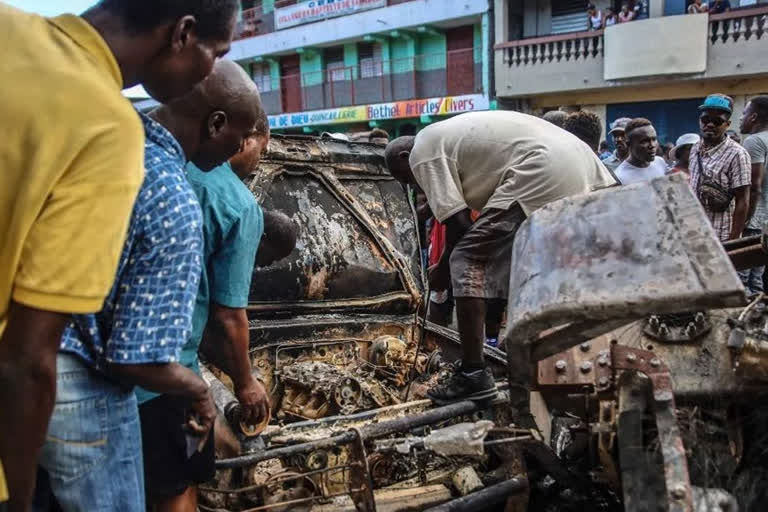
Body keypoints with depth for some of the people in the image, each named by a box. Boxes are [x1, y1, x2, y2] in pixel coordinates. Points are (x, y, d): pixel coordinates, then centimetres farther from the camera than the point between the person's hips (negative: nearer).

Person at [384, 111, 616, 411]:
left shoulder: (423, 154, 3)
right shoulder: (448, 137, 31)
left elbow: (458, 222, -4)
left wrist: (442, 270, 12)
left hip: (541, 173, -10)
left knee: (467, 260, -4)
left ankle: (473, 375, -2)